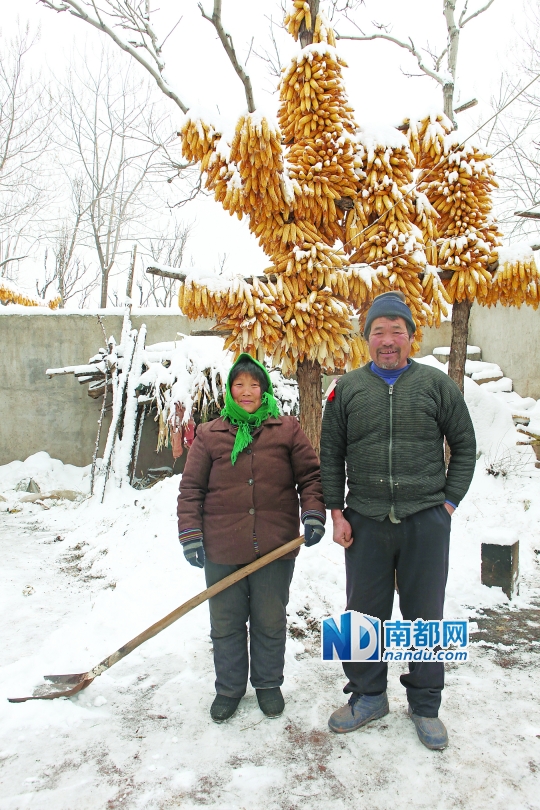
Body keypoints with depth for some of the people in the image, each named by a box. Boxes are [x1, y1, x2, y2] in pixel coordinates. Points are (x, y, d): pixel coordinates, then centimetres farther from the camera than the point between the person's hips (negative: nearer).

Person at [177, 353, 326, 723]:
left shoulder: (288, 430, 3)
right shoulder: (209, 435, 4)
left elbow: (311, 475, 4)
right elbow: (191, 488, 4)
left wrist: (313, 514, -9)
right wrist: (191, 535, -2)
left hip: (276, 548, 0)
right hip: (222, 550, 1)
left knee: (270, 622, 15)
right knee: (226, 624, 14)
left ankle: (268, 684, 36)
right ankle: (229, 689, 34)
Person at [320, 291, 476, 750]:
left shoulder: (436, 384, 1)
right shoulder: (348, 389, 5)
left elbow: (464, 445, 8)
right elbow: (331, 455, 9)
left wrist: (449, 501, 1)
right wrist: (336, 512, 3)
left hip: (426, 521, -1)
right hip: (365, 523, 1)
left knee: (425, 616, 11)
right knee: (364, 614, 12)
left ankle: (425, 704, 31)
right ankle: (368, 696, 33)